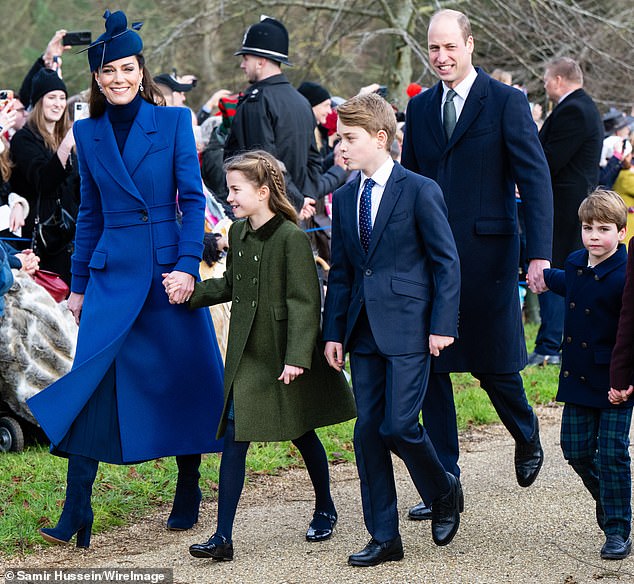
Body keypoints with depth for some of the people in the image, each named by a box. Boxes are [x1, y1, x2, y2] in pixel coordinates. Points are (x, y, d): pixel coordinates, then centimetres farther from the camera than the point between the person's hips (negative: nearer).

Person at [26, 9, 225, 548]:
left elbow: (194, 199, -2)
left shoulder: (173, 121, 0)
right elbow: (90, 214, 14)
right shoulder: (88, 133, 9)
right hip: (112, 273, 2)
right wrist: (79, 285, 13)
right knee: (91, 382, -6)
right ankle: (76, 515, -6)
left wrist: (188, 265, -13)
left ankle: (188, 496, 22)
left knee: (183, 380, 5)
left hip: (169, 267, -2)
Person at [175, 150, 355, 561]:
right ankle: (223, 537, -6)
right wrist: (190, 292, 6)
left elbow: (304, 301, -17)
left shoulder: (292, 237, -16)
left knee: (302, 433, 11)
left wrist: (297, 357, -22)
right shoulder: (237, 233, 6)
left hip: (285, 354, -5)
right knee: (234, 435, -3)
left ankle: (326, 510, 36)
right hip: (247, 353, 6)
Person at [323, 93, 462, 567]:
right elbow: (340, 272, 15)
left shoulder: (420, 190, -6)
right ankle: (384, 537, 11)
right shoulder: (345, 198, 12)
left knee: (398, 425, -11)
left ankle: (444, 493, 18)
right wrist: (334, 331, 9)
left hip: (408, 329, -6)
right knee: (368, 430, 4)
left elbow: (447, 262, -5)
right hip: (364, 331, 6)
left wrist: (443, 324, -10)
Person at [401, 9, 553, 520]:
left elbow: (536, 179, -8)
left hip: (486, 254, -4)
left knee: (494, 364, 3)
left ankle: (527, 438, 34)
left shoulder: (506, 102, -4)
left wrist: (539, 254, -17)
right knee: (431, 368, 4)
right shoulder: (420, 108, 11)